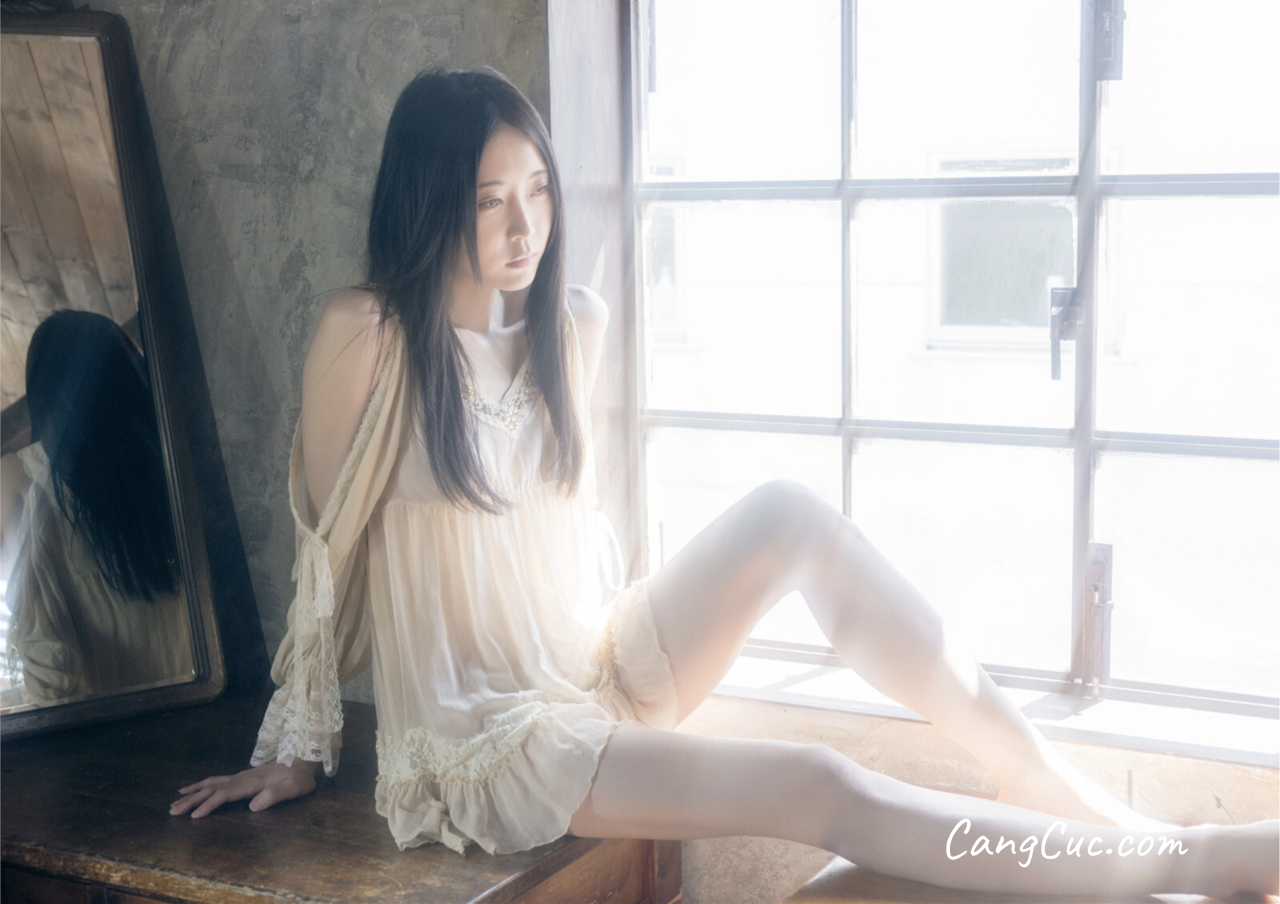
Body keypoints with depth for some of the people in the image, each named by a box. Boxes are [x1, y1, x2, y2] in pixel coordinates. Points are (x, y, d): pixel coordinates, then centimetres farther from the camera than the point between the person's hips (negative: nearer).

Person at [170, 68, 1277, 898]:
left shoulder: (573, 324, 3)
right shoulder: (367, 336, -14)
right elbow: (326, 549, -7)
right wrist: (295, 754, 1)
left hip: (598, 673, 6)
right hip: (479, 734, -5)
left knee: (791, 512, -20)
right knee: (819, 788, -23)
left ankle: (1043, 772, -16)